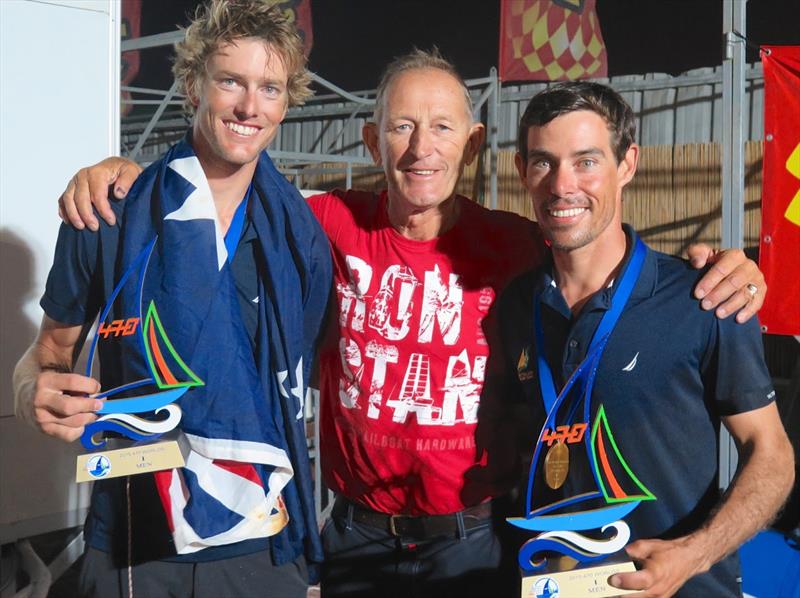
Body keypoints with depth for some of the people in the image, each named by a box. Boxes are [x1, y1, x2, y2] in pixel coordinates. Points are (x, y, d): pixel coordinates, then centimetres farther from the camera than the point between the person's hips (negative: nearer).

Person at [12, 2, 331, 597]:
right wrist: (40, 392, -18)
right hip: (135, 547, -1)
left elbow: (297, 379, 7)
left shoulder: (302, 234, -1)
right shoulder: (107, 218, -6)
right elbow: (51, 351, 3)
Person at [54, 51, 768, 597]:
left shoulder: (515, 246, -9)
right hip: (357, 537, 2)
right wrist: (128, 170, -9)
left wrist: (723, 274, -23)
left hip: (474, 538, -1)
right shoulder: (332, 226, -6)